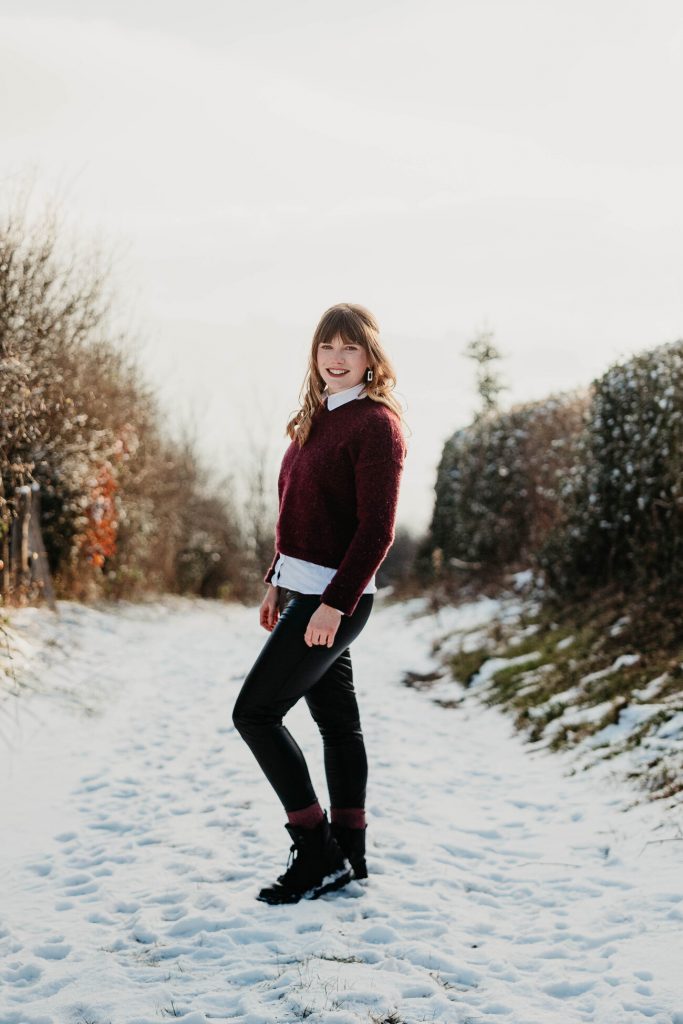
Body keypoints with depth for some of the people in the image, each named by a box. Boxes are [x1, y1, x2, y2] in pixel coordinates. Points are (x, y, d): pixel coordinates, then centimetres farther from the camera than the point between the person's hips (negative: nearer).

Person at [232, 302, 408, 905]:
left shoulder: (375, 424, -13)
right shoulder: (318, 418, 13)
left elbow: (377, 529, -19)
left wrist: (336, 603, -23)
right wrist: (277, 580, 17)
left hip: (334, 596, -9)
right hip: (302, 588, 9)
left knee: (255, 712, -8)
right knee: (338, 720, 13)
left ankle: (318, 851, 0)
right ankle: (349, 855, 22)